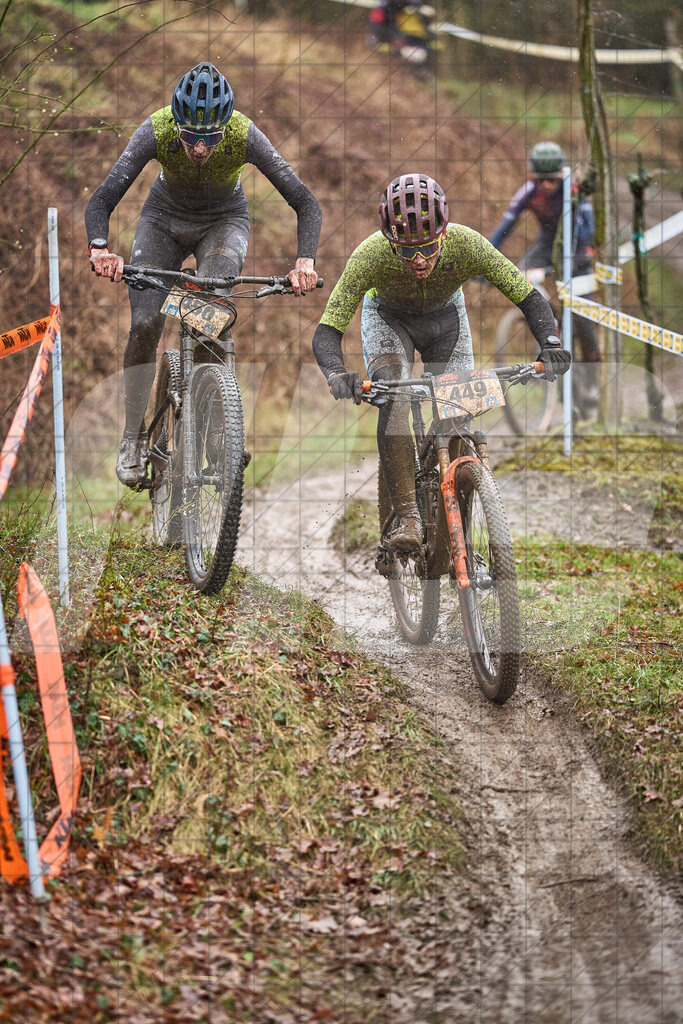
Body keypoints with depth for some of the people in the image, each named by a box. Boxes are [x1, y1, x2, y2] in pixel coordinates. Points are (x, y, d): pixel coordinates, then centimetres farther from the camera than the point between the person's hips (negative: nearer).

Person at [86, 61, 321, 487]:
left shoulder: (245, 136, -32)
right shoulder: (156, 132, -32)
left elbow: (305, 202, -30)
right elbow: (102, 200, -32)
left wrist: (305, 262, -46)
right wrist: (100, 249, -52)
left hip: (224, 220, -1)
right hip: (166, 217, 1)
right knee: (144, 324, -14)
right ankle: (134, 436, 2)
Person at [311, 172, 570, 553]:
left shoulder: (467, 245, -36)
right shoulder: (371, 255, -39)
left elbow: (531, 298, -28)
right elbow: (327, 332, -36)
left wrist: (552, 345, -46)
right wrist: (338, 373, -57)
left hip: (445, 316, 2)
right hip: (388, 317, -2)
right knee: (393, 397, -29)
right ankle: (408, 516, -28)